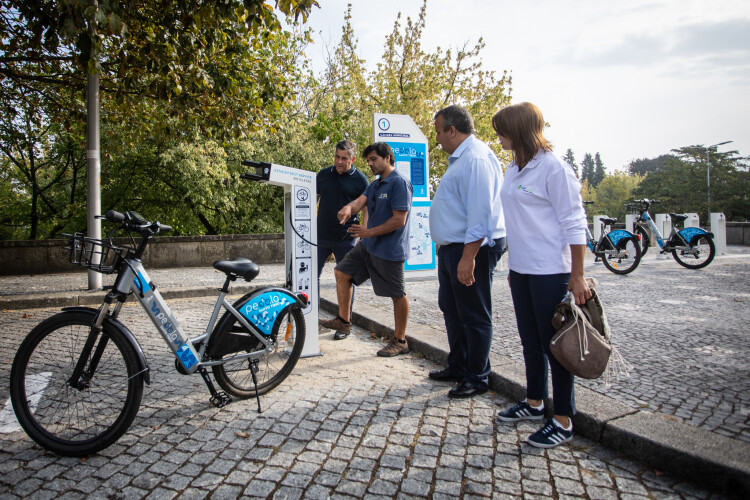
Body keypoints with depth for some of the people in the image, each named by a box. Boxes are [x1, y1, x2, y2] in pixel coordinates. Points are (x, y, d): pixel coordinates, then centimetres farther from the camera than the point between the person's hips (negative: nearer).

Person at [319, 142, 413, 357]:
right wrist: (348, 208, -22)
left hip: (389, 250, -10)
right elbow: (360, 201, 1)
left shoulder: (400, 184, -15)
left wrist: (369, 232, -19)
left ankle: (400, 341, 15)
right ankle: (343, 321, 21)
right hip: (368, 245, 10)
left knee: (397, 295, 2)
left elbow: (399, 220, -21)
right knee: (342, 272, 11)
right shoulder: (375, 185, 15)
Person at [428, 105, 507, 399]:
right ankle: (457, 367, 35)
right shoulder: (459, 158, 17)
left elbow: (481, 212, -25)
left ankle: (477, 378, 16)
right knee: (451, 309, 19)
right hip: (451, 248, 11)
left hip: (471, 250, -11)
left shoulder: (475, 159, -18)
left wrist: (468, 257, -28)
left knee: (474, 317, 1)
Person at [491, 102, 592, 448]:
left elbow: (574, 224, -14)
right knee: (530, 340, 17)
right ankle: (534, 403, 34)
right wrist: (513, 266, 17)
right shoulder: (514, 168, 11)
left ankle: (563, 422, 14)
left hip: (549, 270, -8)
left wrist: (577, 276, -16)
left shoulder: (553, 167, -13)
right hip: (520, 268, 8)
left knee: (555, 342, 1)